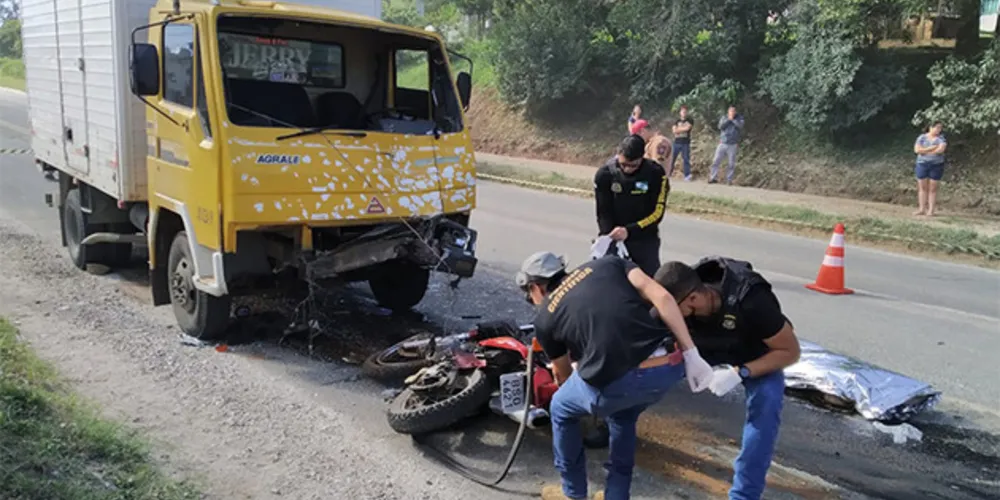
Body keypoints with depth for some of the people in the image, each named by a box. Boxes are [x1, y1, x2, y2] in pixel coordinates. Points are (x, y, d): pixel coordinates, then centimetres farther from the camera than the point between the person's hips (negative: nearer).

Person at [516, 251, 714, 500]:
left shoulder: (545, 317, 17)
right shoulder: (607, 263, 20)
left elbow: (562, 374, 35)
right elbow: (662, 297, 5)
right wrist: (691, 355, 5)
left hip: (615, 383, -3)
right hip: (669, 368, 4)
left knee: (561, 410, 30)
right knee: (623, 417, 36)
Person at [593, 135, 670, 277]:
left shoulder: (656, 174, -13)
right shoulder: (604, 174, -10)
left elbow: (657, 213, -14)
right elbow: (603, 213, -7)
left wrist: (629, 231, -27)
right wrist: (610, 240, -23)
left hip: (645, 240, -1)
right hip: (615, 239, 1)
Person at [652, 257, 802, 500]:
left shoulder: (751, 301, -38)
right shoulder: (679, 296, -28)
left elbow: (790, 351, -28)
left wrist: (739, 373, -38)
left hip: (754, 355, -3)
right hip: (708, 350, 3)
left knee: (766, 401, -32)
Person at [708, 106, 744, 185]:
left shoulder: (739, 118, 4)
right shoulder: (724, 118, 6)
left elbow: (740, 126, -16)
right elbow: (720, 126, -11)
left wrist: (733, 119, -14)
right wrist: (728, 119, -13)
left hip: (732, 145, -1)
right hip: (722, 144, 1)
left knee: (732, 164, -1)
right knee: (716, 161, -5)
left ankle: (729, 180, 8)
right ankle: (713, 178, 3)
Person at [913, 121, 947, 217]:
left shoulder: (941, 138, 2)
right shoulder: (922, 137, 3)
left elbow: (941, 150, -14)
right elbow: (917, 150, -9)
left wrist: (925, 151, -8)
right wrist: (931, 148, -13)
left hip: (936, 165, -1)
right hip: (922, 165, 1)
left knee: (932, 189, 0)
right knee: (922, 187, 4)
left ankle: (931, 210, 2)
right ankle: (921, 209, 8)